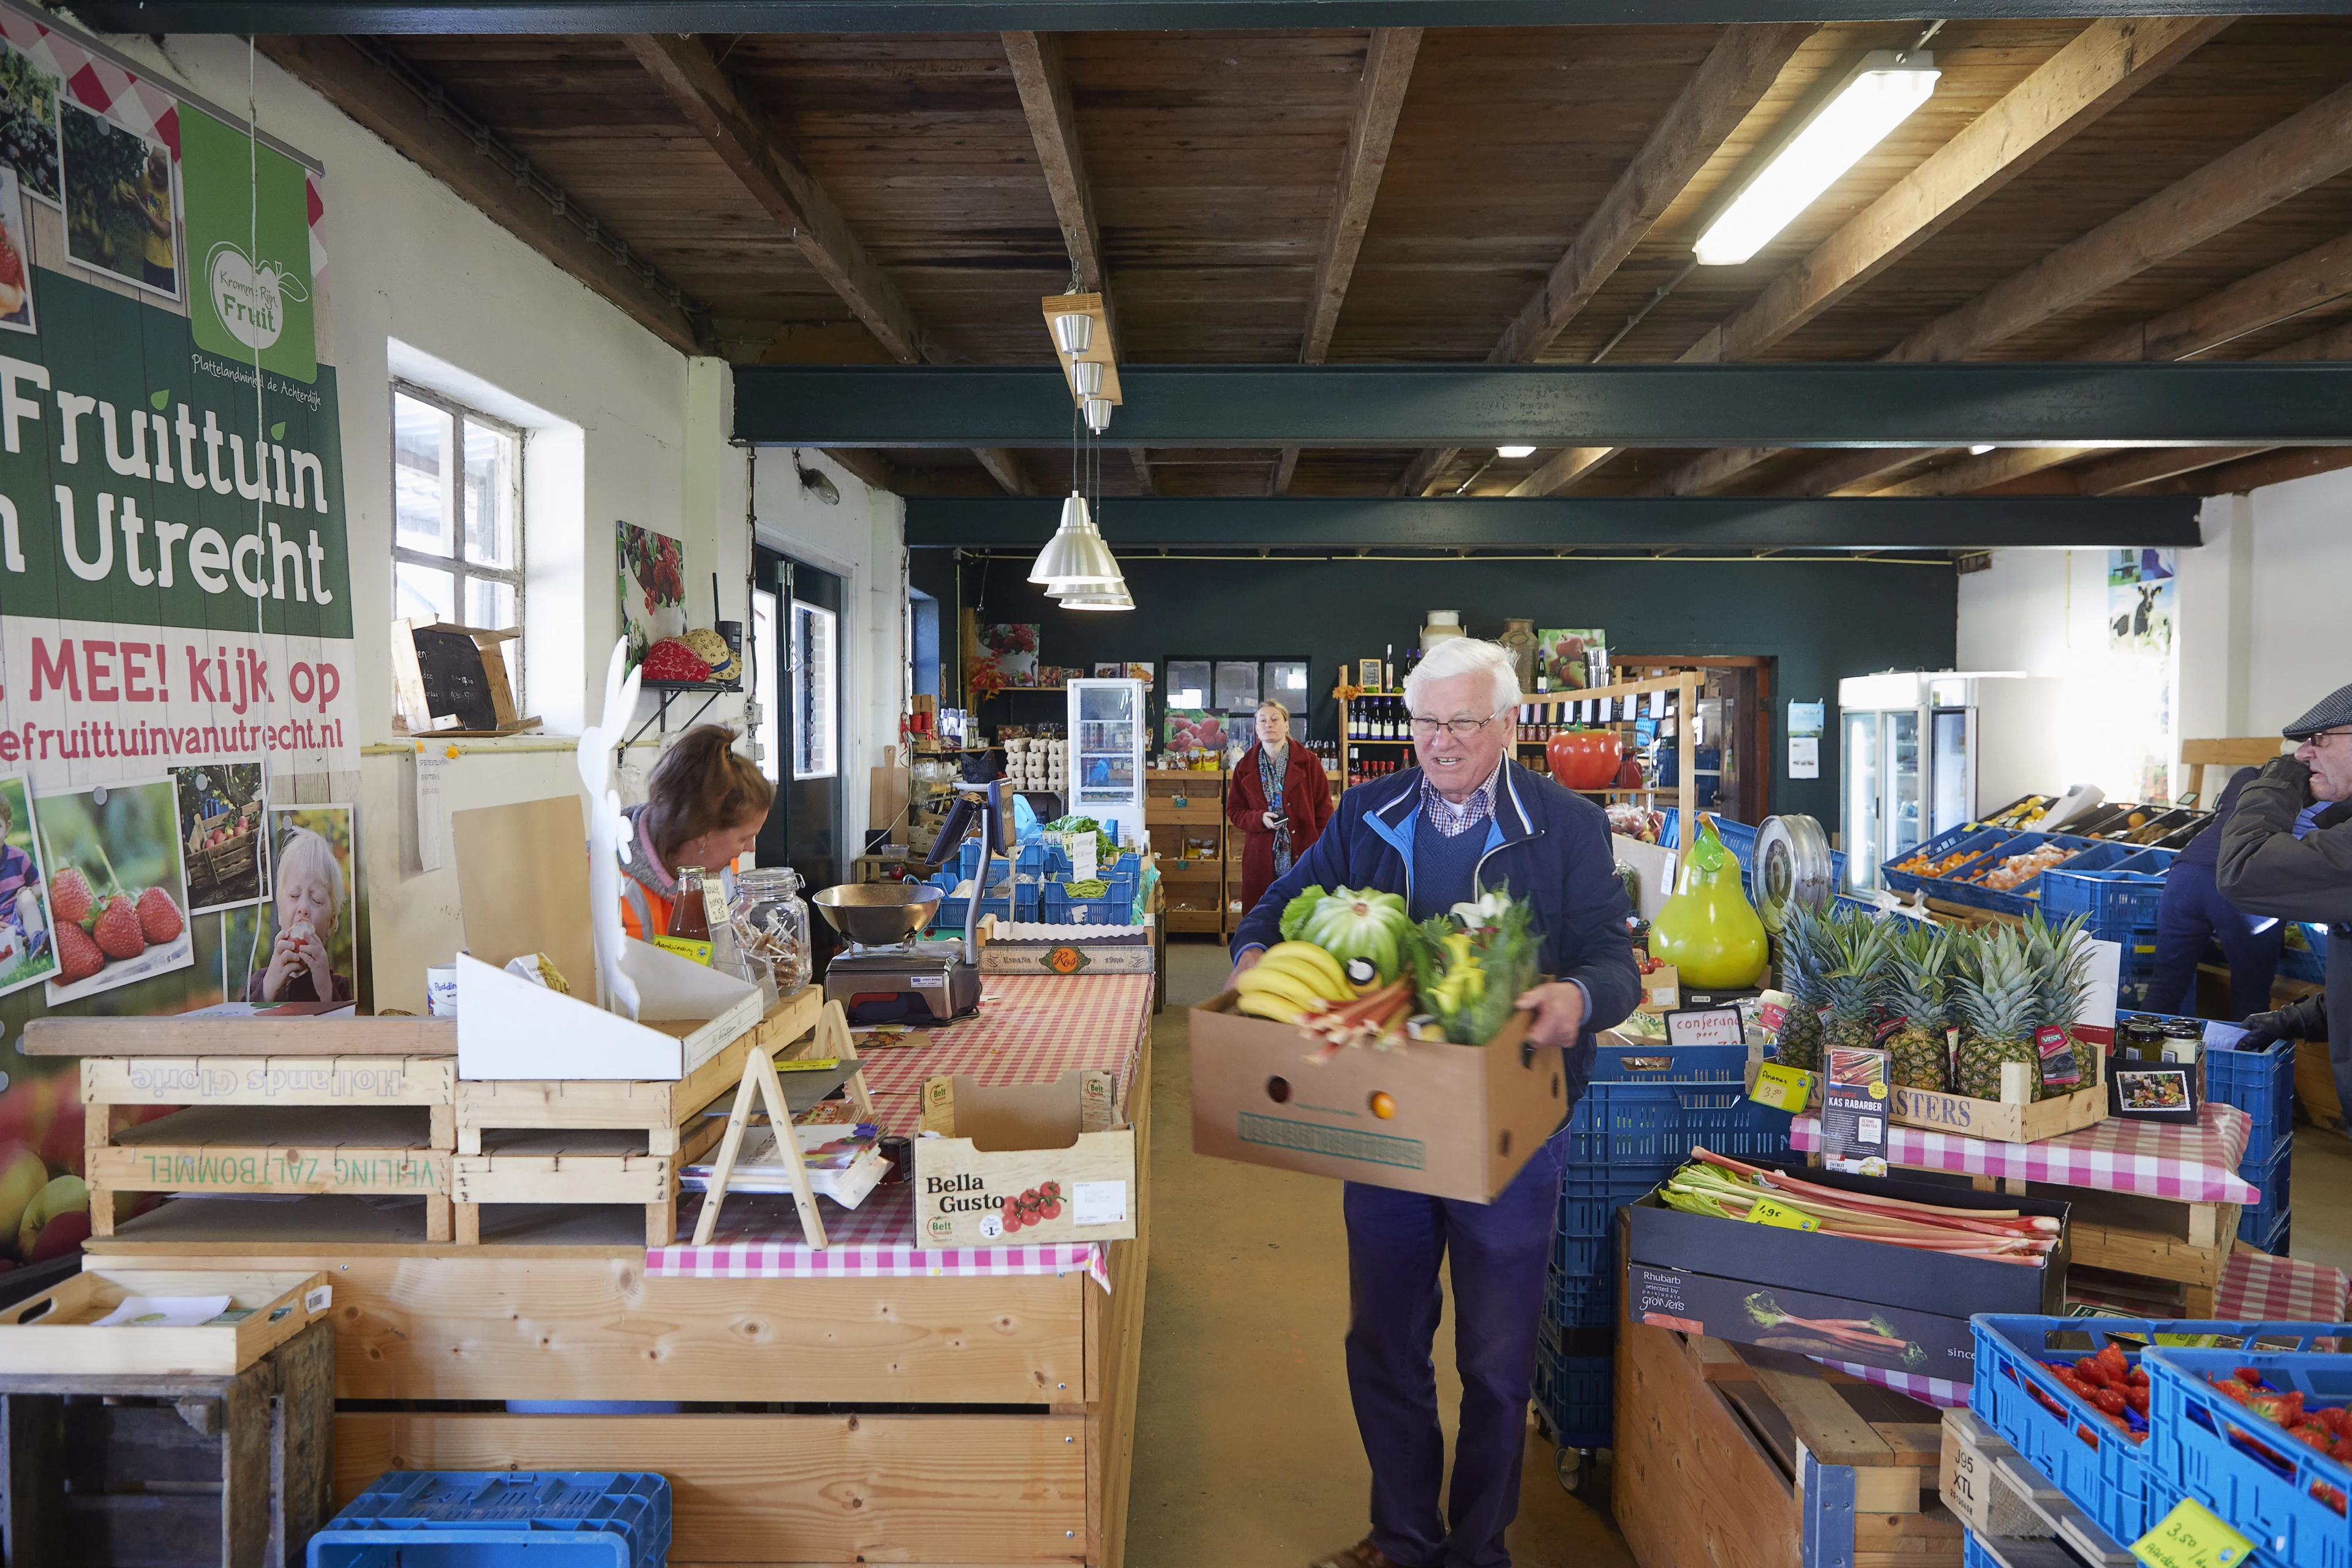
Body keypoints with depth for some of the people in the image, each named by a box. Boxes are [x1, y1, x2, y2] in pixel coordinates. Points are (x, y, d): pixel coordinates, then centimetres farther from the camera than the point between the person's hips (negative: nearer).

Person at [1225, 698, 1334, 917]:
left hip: (1304, 857, -1)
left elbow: (1324, 810, 4)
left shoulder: (1309, 762, 2)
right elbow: (1233, 811, 11)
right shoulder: (1245, 767, 8)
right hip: (1261, 861, 1)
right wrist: (1259, 819, -8)